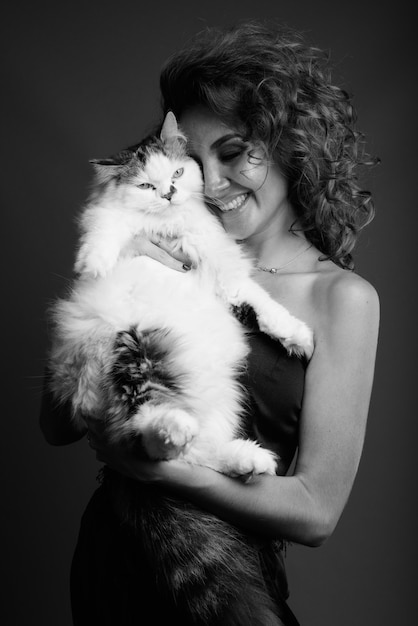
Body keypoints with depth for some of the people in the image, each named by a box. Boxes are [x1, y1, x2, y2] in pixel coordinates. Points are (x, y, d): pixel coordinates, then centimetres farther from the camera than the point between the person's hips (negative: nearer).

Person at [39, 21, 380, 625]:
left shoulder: (341, 296, -12)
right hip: (111, 558, 2)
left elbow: (316, 512, -16)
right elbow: (57, 427, -5)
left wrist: (146, 462, -23)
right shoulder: (178, 266, -5)